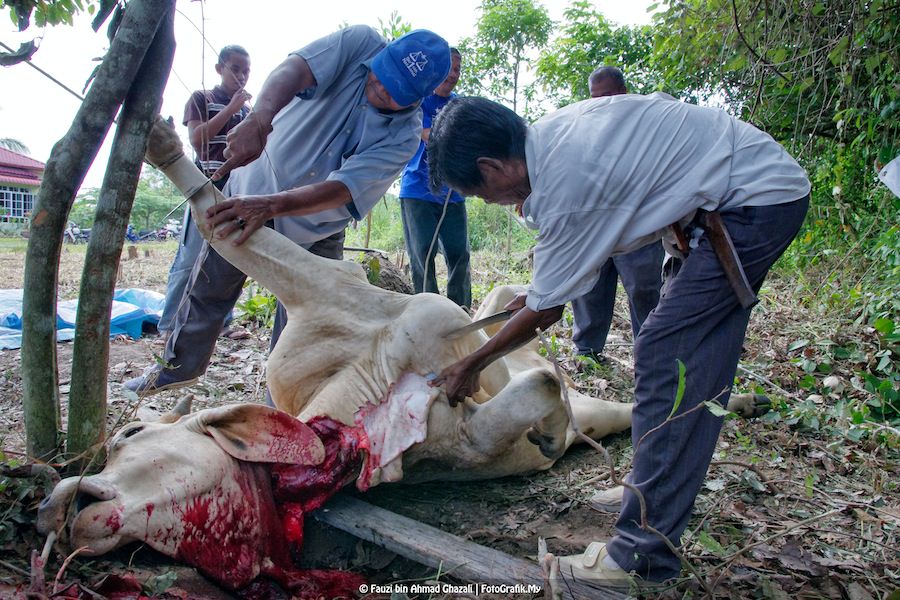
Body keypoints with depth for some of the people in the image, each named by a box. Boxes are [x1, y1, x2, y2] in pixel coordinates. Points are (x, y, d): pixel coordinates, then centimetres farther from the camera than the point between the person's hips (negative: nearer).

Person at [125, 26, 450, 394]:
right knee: (208, 289, 13)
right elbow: (293, 70, -33)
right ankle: (178, 367, 39)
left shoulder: (404, 135, -22)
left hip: (313, 231, -1)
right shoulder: (359, 43, -18)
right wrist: (259, 119, -54)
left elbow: (340, 190, -33)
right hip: (256, 183, 2)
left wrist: (269, 206, -46)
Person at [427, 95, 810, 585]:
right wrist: (548, 290, 12)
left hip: (757, 201, -10)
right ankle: (661, 497, 23)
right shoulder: (553, 131, 2)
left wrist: (470, 366, 0)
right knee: (696, 365, 12)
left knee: (663, 356, -15)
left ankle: (643, 554, -9)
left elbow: (543, 311, -14)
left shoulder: (566, 182, -25)